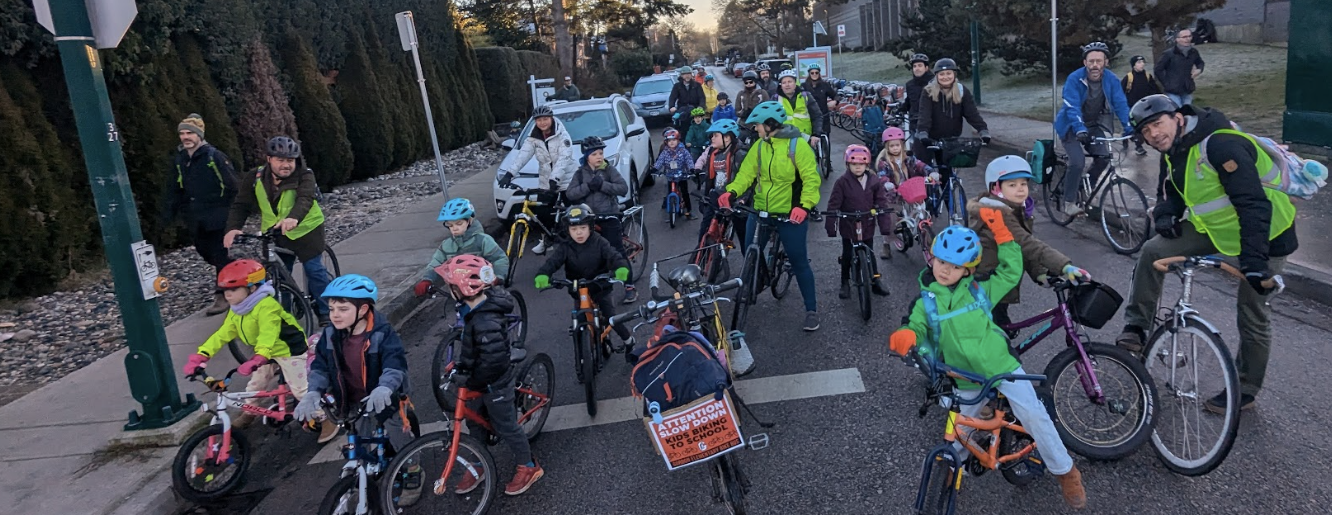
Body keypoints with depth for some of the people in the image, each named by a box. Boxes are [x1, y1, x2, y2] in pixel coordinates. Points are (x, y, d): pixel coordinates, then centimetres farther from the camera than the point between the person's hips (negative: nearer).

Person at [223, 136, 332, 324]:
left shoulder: (304, 176, -19)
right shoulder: (256, 178, -8)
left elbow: (305, 199, -38)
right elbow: (241, 205, -9)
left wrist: (293, 218, -59)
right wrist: (232, 228, -28)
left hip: (305, 229, -3)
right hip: (274, 233, 4)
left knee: (314, 270, -4)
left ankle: (325, 312, 10)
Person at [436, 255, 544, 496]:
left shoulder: (487, 322, -36)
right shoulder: (479, 303, -7)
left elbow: (493, 362, -34)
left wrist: (470, 381, -21)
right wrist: (463, 366, 17)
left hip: (495, 384, -9)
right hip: (480, 379, 9)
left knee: (505, 426, 10)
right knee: (475, 423, 22)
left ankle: (528, 467, 30)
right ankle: (479, 466, 42)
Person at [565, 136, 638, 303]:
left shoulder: (609, 170, -1)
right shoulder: (581, 173, 5)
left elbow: (623, 188, -12)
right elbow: (571, 194, -6)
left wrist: (602, 184, -21)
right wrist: (588, 186, -20)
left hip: (609, 217, -2)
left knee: (618, 252, -2)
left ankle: (629, 287, 4)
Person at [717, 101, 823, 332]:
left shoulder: (797, 145, -13)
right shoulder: (759, 146, 2)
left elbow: (811, 179, -14)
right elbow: (746, 173, 0)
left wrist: (804, 206, -27)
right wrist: (731, 192, -18)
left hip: (790, 214, -5)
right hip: (760, 211, 5)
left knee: (799, 262, 2)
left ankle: (811, 310, 14)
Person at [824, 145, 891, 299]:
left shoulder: (874, 181, -5)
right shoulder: (842, 182, -12)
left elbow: (882, 204, -3)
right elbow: (834, 205, -11)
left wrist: (886, 226, -7)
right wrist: (831, 226, -14)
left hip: (867, 227, 2)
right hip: (849, 227, -1)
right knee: (847, 255, 10)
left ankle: (875, 281, 25)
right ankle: (845, 283, 25)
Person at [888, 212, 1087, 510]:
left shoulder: (978, 290, -1)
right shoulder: (926, 302, -3)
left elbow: (1012, 272, 2)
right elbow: (915, 329, -8)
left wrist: (1001, 234, -6)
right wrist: (904, 337, -34)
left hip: (1003, 368, 0)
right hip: (968, 381, 0)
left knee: (1036, 417, -2)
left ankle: (1065, 472, 18)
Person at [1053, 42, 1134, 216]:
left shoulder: (1111, 79, -12)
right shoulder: (1074, 79, -23)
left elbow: (1121, 104, -14)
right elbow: (1072, 108, -31)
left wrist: (1129, 128, -27)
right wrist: (1080, 130, -45)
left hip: (1095, 125, 4)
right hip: (1072, 126, -4)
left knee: (1103, 158, -12)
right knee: (1078, 161, -21)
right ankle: (1069, 202, -9)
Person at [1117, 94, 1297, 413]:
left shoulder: (1221, 145, -28)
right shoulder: (1172, 154, -1)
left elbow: (1255, 205, -33)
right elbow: (1173, 193, 14)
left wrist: (1253, 259, -39)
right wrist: (1165, 215, -10)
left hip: (1263, 235, -7)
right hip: (1216, 227, 8)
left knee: (1253, 315, 2)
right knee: (1152, 251, -12)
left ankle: (1246, 390, 19)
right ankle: (1135, 328, -2)